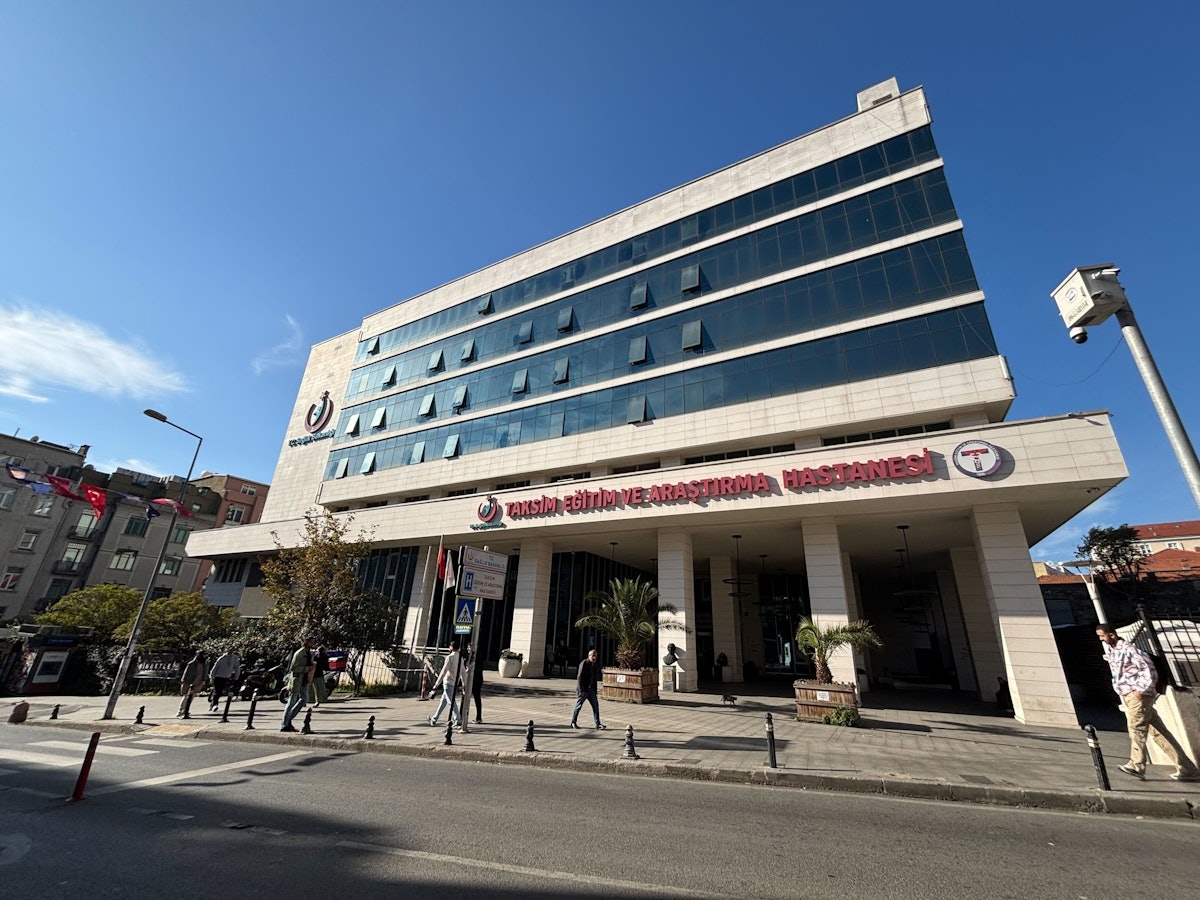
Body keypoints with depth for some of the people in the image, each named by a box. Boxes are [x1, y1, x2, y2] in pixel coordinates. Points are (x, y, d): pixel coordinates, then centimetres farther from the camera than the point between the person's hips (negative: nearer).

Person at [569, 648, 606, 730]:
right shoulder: (584, 663, -15)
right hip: (583, 689, -6)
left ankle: (598, 724, 3)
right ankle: (573, 722, 22)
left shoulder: (596, 665, 7)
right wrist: (581, 691, -21)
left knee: (595, 706, 0)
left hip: (591, 689, 6)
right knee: (578, 706, 6)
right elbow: (579, 678, -18)